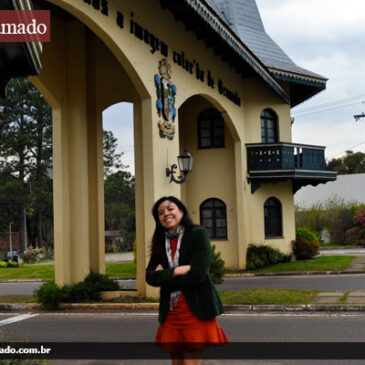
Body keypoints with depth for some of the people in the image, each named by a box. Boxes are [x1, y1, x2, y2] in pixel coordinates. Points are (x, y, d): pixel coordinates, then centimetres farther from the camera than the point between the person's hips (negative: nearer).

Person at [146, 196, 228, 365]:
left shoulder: (198, 234, -3)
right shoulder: (160, 243, 13)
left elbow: (198, 275, -14)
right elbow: (150, 277, 0)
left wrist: (165, 276, -4)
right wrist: (178, 270, -14)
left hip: (196, 311, -5)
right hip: (170, 313, 5)